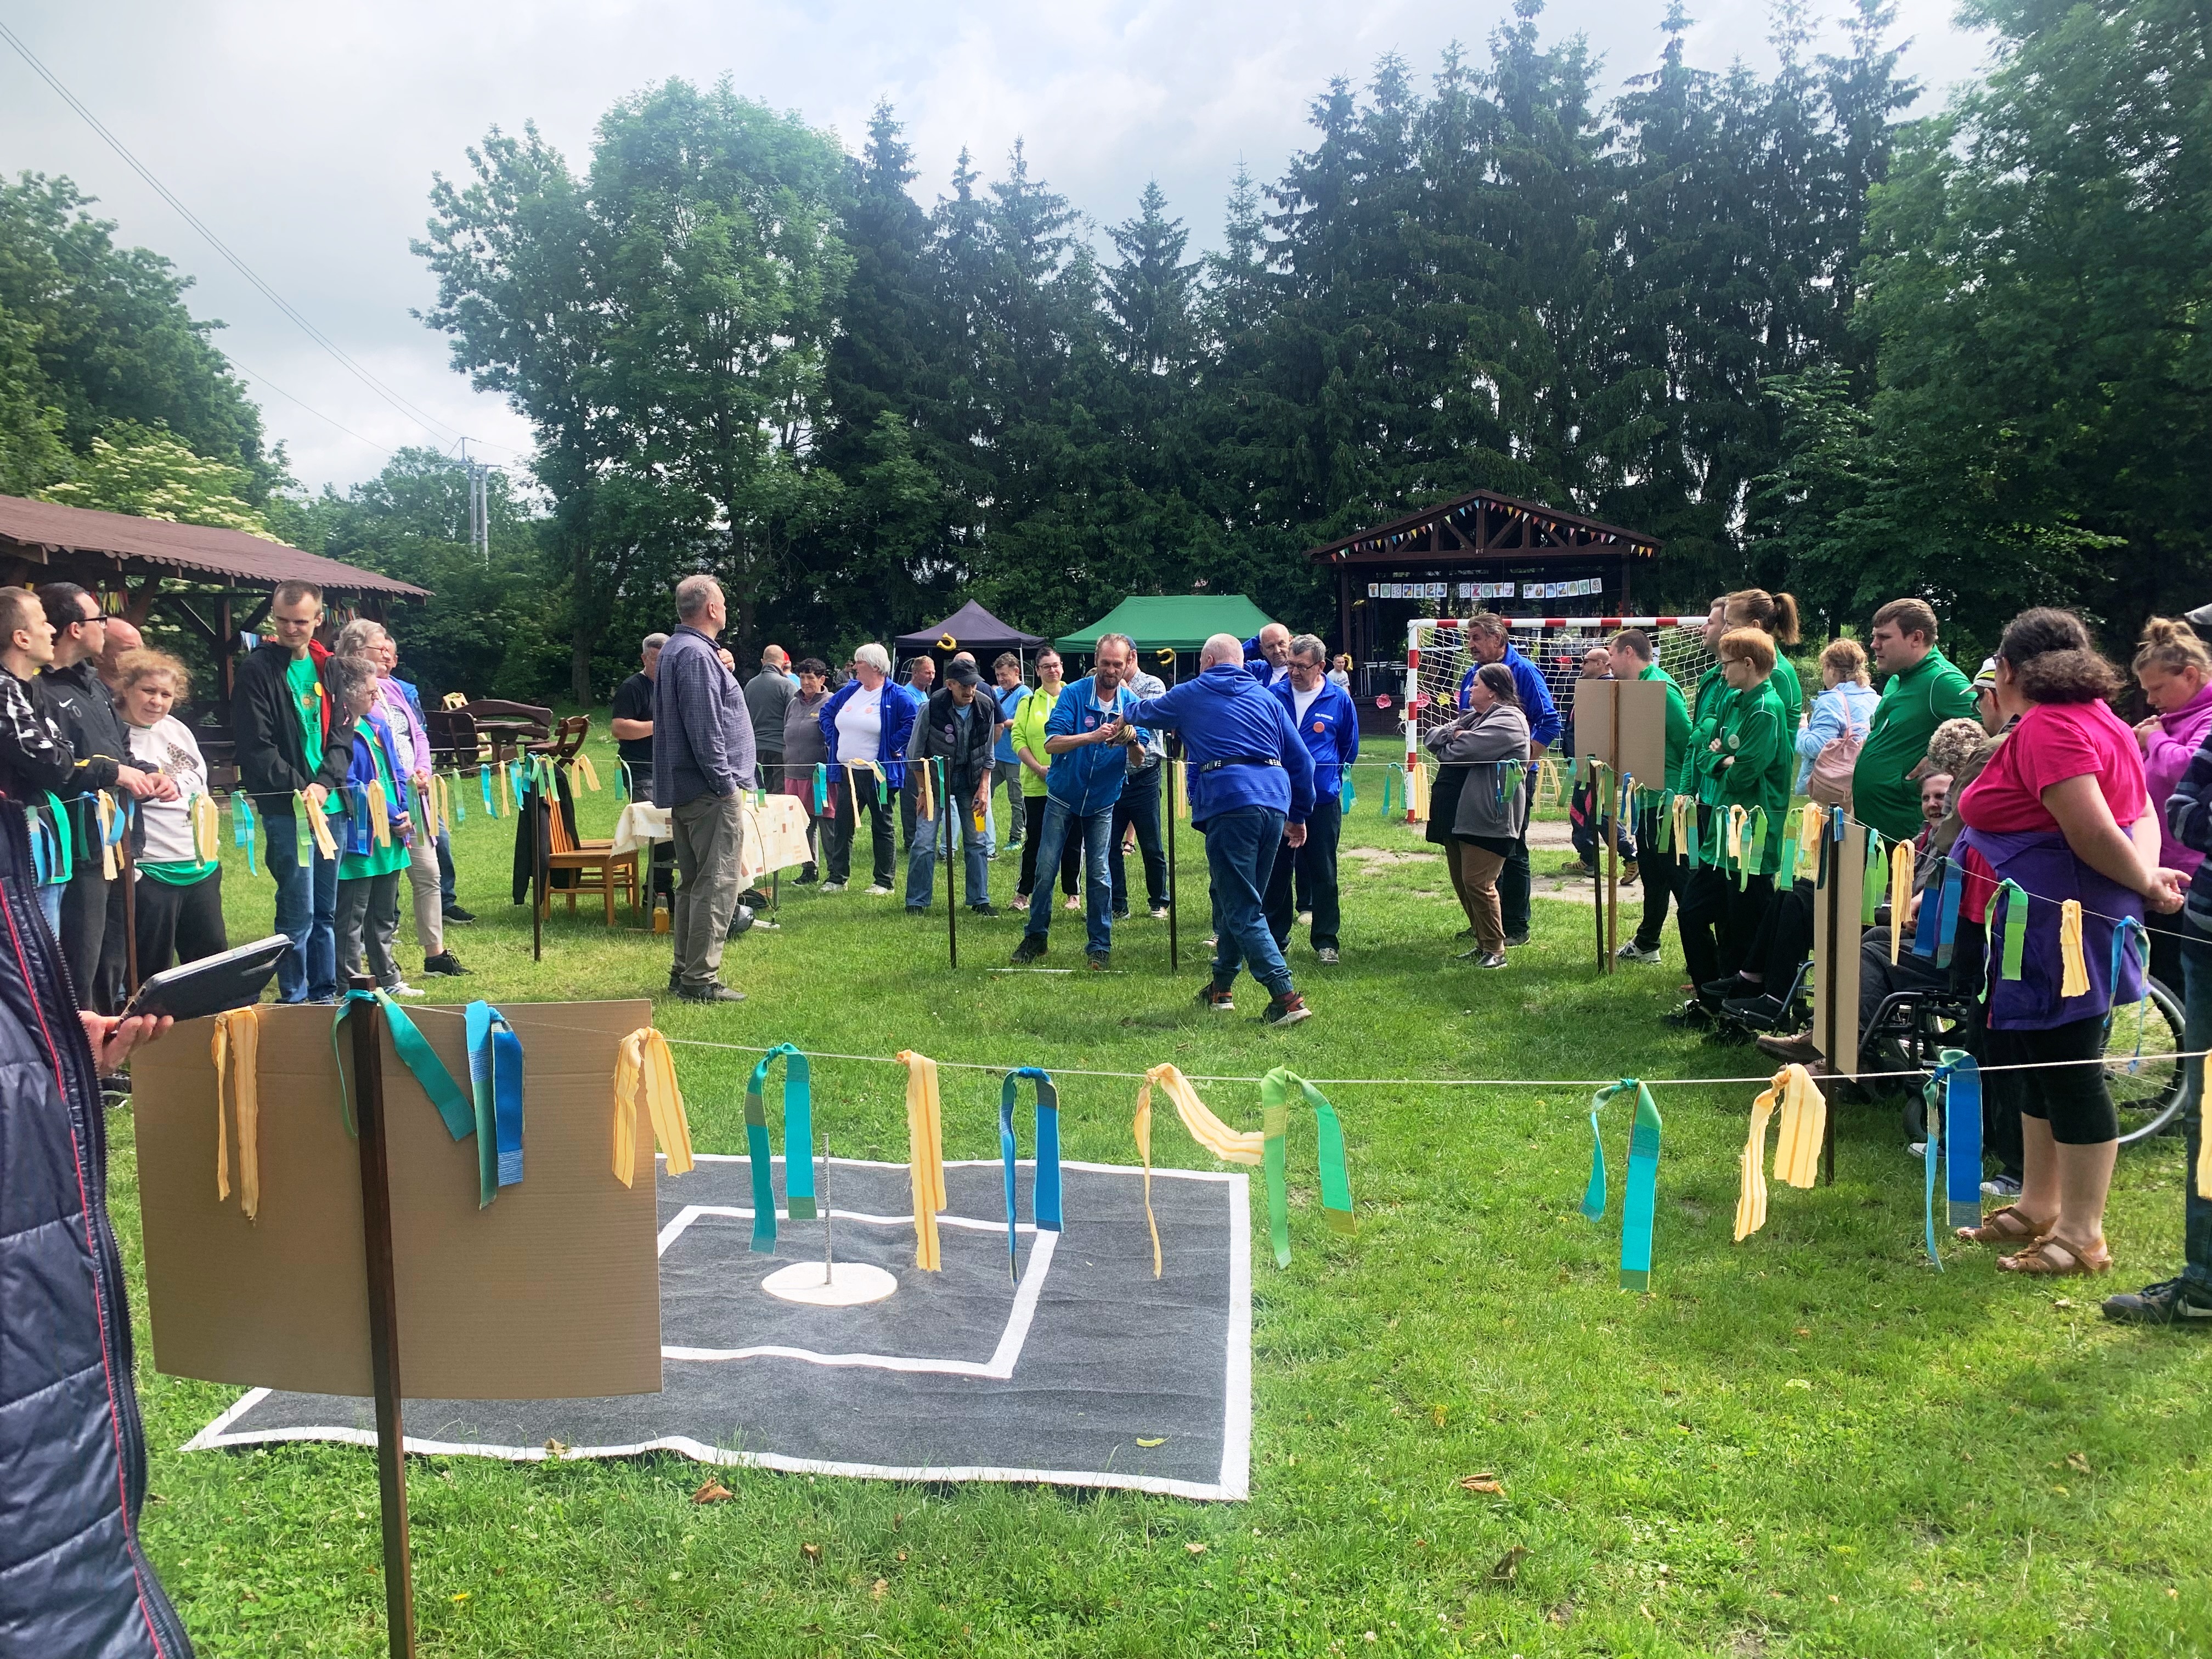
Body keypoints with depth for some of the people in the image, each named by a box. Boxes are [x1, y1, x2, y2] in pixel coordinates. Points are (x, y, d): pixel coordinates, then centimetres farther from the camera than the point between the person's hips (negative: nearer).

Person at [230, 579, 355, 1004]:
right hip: (286, 809, -6)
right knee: (299, 913, -6)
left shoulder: (327, 667, 13)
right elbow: (255, 746, -10)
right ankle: (294, 1001, 4)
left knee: (326, 911, 12)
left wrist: (324, 783, -7)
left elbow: (342, 733, 8)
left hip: (329, 804, 6)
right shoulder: (258, 669, -5)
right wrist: (299, 789, -15)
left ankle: (325, 994, 21)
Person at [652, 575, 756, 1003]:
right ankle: (701, 979, -5)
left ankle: (685, 971, 22)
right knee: (718, 883, -7)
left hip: (683, 788, 11)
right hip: (709, 791, -11)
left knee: (694, 882, 16)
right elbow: (704, 727, -21)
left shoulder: (675, 650, 17)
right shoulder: (697, 654, -16)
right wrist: (725, 781, -19)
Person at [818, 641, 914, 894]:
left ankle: (884, 883, 9)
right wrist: (831, 740, 11)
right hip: (845, 771, 6)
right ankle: (837, 879, 16)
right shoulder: (849, 691, 10)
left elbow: (913, 722, -17)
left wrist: (892, 747, -15)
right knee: (841, 826, 7)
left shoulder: (895, 696, -9)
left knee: (881, 827, 4)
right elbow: (826, 713, 23)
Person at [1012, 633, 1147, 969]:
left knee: (1099, 873, 0)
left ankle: (1099, 945, 10)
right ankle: (1036, 936, 15)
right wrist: (1092, 737, -39)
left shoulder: (1132, 704, -7)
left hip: (1102, 803, 1)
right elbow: (1051, 743, -24)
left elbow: (1140, 759, -9)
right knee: (1045, 866, 0)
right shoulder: (1074, 694, -14)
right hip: (1063, 798, -1)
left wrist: (1132, 741, -32)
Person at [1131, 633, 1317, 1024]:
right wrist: (1299, 815, 24)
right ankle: (1221, 987, 29)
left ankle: (1286, 998, -14)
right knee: (1236, 898, 19)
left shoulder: (1191, 695, 14)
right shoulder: (1267, 699, 21)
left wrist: (1129, 713, 56)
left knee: (1242, 909, -5)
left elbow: (1147, 712, 33)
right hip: (1276, 801, 5)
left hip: (1229, 802, -5)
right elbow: (1301, 759, 16)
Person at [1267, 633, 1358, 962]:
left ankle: (1326, 941, 13)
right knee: (1276, 872, 8)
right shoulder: (1273, 695, 0)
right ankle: (1275, 938, 19)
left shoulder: (1339, 700, -1)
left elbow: (1349, 747, 13)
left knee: (1323, 873, 4)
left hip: (1323, 800, -1)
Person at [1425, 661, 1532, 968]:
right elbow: (1433, 737, 14)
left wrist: (1448, 744, 2)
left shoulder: (1508, 720, -10)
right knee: (1465, 882, 11)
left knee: (1478, 883, -10)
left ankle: (1496, 950, 0)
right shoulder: (1474, 717, 21)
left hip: (1492, 818, -10)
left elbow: (1463, 751, -20)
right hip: (1468, 814, 10)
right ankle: (1483, 943, 22)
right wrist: (1453, 735, -7)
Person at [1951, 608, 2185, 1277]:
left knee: (2068, 1070, -2)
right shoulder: (2094, 716, 15)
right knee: (2037, 1064, 17)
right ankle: (2037, 1208, 29)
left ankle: (2082, 1235, 7)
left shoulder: (2048, 727, -18)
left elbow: (2093, 831, -26)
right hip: (2049, 926, 11)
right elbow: (2141, 814, 13)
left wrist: (2145, 885, -12)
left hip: (2058, 926, -11)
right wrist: (2147, 875, -3)